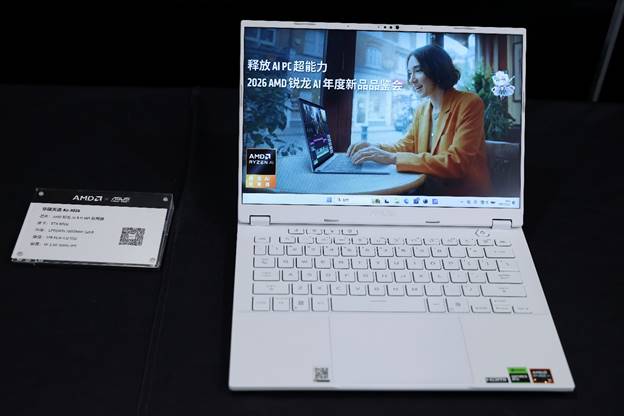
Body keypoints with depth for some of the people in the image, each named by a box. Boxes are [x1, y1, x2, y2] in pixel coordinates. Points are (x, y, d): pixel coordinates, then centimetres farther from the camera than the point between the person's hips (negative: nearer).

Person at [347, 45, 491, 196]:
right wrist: (375, 148, -11)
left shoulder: (469, 104, -15)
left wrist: (393, 158, -30)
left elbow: (456, 163, -24)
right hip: (429, 188, 6)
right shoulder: (421, 109, 9)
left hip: (463, 192, -5)